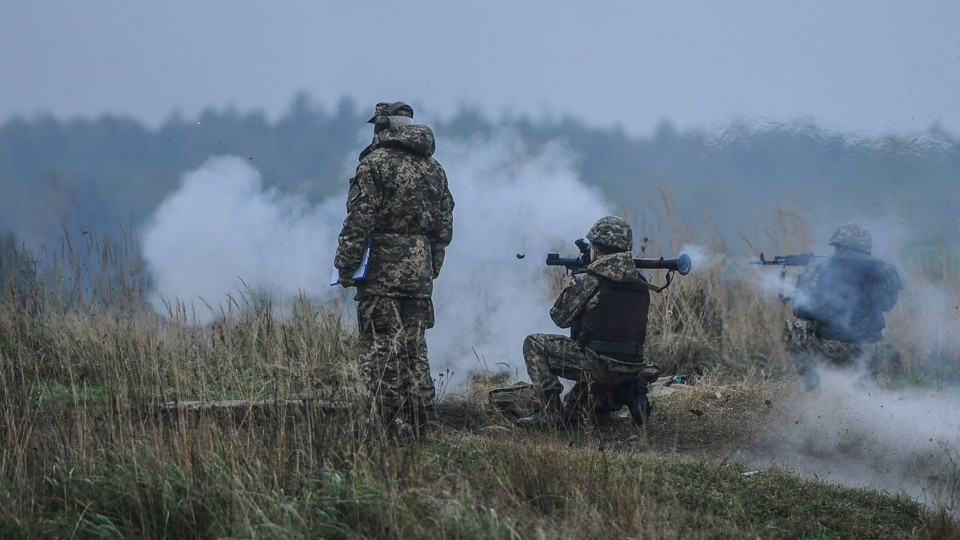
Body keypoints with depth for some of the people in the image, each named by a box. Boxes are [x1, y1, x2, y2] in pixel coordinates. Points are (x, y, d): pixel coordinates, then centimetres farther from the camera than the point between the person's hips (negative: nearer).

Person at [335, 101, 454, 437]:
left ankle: (393, 423, -11)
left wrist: (346, 267, -8)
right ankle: (418, 424, 12)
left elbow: (359, 221, -13)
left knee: (379, 348, -4)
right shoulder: (433, 169, 12)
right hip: (421, 275, 6)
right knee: (414, 347, 11)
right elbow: (445, 226, 16)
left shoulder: (376, 163, -8)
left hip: (382, 272, -6)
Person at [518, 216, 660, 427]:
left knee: (533, 345, 6)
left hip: (600, 368, -7)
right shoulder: (640, 283, 8)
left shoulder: (588, 282, -11)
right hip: (631, 370, 7)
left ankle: (552, 413, 0)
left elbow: (560, 317, 2)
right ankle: (573, 406, 32)